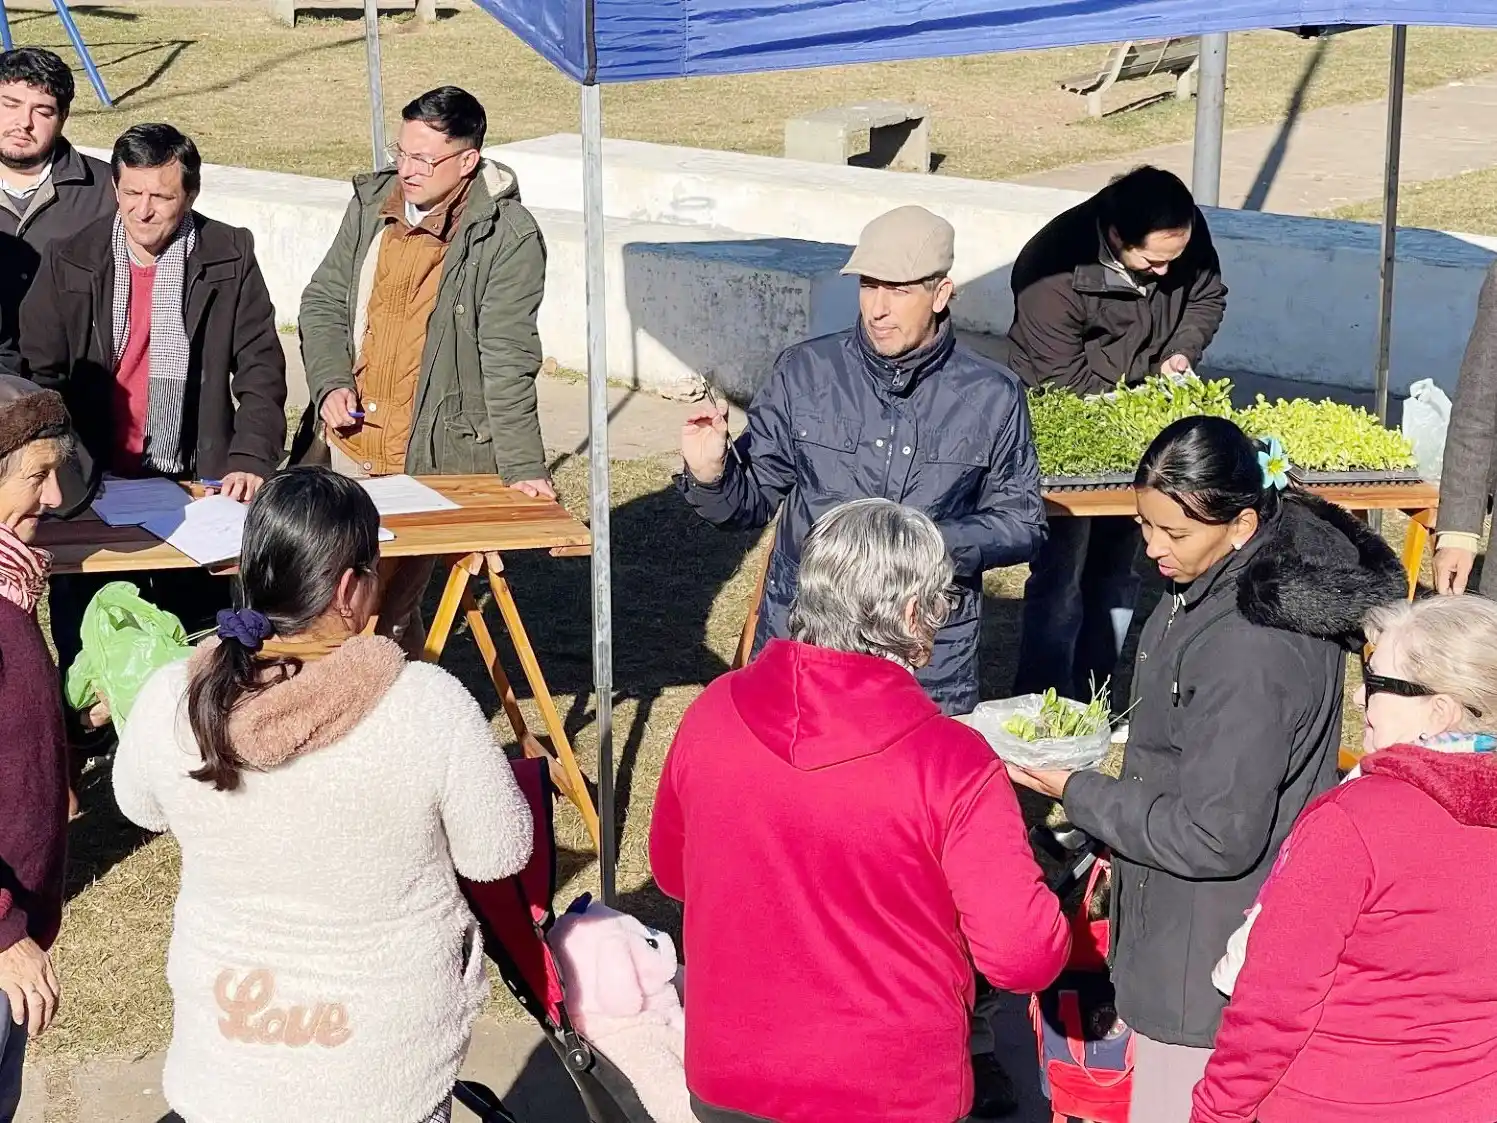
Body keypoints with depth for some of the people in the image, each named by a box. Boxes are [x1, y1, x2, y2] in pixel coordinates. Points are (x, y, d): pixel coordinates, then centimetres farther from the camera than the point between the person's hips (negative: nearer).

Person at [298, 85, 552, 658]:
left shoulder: (508, 236, -12)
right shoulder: (372, 202, 5)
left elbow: (506, 362, -14)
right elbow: (323, 302, 14)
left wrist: (523, 468, -20)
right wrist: (330, 384, -2)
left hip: (435, 460, -6)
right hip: (347, 446, 6)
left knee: (382, 613, -8)